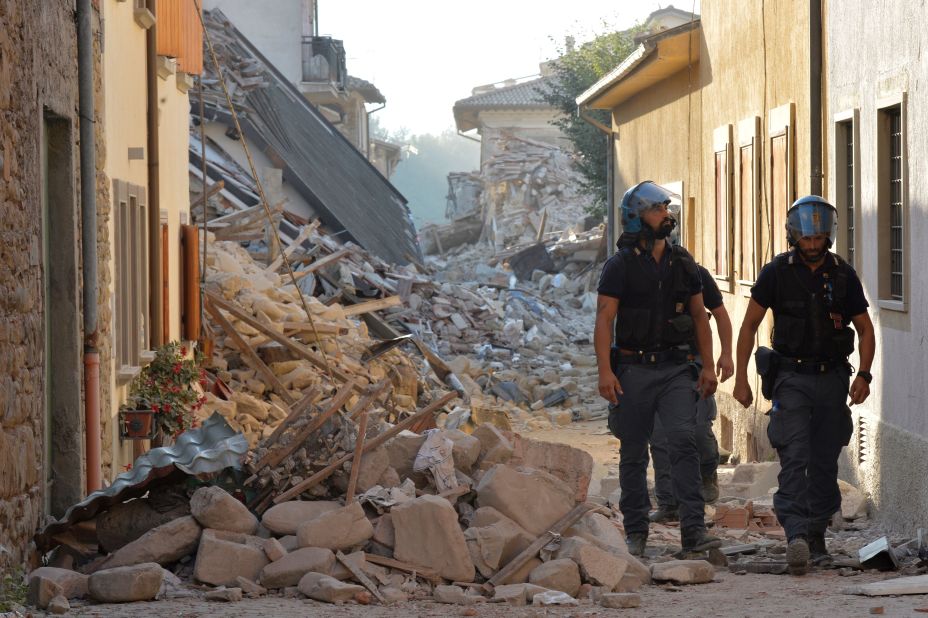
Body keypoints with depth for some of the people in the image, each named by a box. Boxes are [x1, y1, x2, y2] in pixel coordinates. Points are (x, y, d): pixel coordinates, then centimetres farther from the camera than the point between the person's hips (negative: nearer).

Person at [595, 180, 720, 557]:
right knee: (634, 453, 6)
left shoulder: (683, 263, 10)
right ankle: (636, 533, 16)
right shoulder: (620, 266, -3)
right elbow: (604, 321, -8)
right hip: (634, 370, -2)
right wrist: (605, 371, -18)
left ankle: (694, 530, -17)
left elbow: (699, 316, 16)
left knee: (683, 440, -14)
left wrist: (708, 366, 9)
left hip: (675, 368, 2)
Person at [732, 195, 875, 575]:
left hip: (831, 378, 3)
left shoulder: (843, 276, 2)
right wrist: (741, 378, -1)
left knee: (825, 461, 7)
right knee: (794, 457, -16)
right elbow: (749, 324, 3)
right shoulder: (777, 273, -4)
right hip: (791, 377, -3)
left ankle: (816, 538, 18)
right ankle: (796, 535, -27)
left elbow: (865, 330, 10)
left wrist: (863, 375, -5)